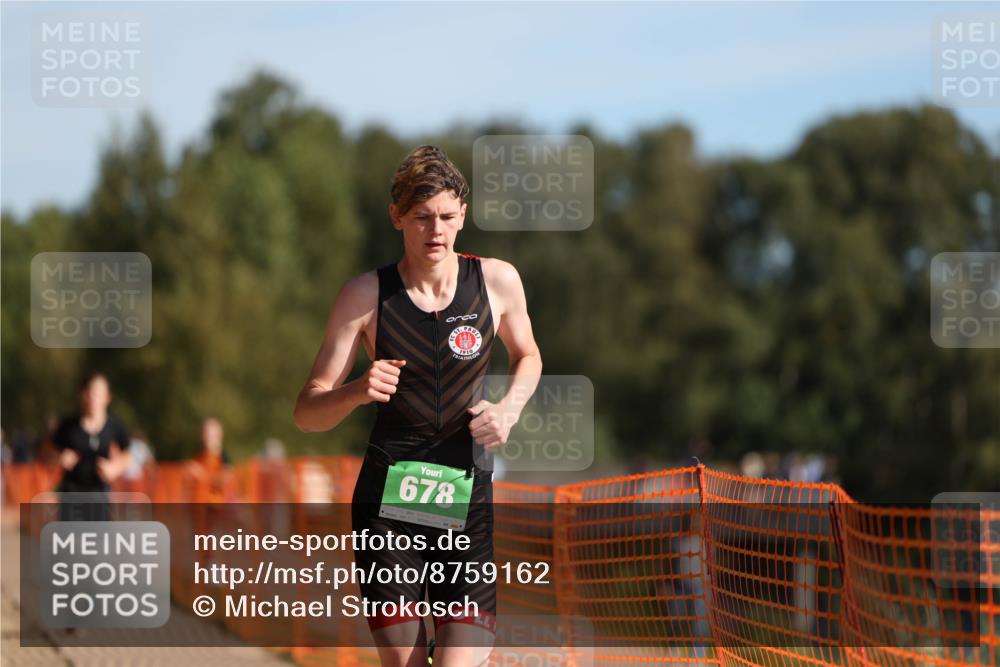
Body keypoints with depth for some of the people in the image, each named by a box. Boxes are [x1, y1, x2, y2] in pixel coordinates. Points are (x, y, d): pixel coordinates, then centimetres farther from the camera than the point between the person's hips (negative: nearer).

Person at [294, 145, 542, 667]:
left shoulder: (498, 281, 0)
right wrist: (358, 391, -24)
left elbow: (527, 356, 20)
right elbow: (307, 414, -3)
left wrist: (509, 408, -1)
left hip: (468, 495, 1)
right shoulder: (366, 295, -4)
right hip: (386, 499, 0)